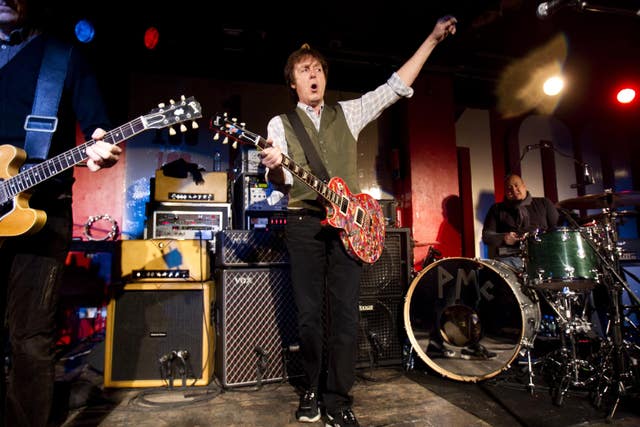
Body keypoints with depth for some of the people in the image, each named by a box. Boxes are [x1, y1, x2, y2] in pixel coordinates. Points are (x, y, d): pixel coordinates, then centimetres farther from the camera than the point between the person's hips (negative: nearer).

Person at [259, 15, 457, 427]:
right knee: (309, 313, 3)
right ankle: (312, 390, 22)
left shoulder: (348, 113, 16)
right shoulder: (280, 123, 9)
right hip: (304, 222, -1)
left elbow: (396, 87, 14)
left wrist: (433, 38, 12)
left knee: (346, 313, -3)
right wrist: (274, 166, -26)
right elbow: (281, 180, -2)